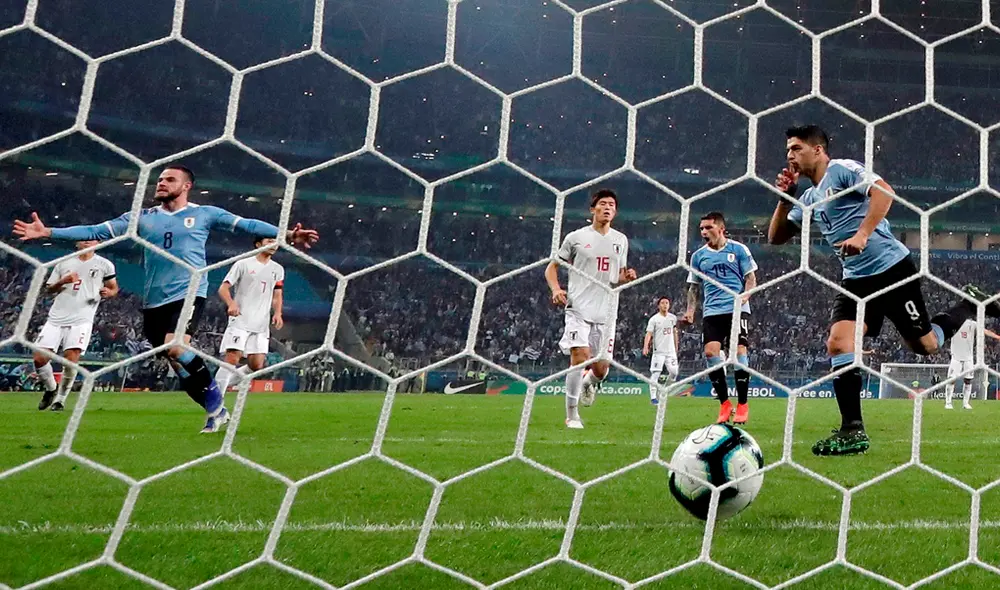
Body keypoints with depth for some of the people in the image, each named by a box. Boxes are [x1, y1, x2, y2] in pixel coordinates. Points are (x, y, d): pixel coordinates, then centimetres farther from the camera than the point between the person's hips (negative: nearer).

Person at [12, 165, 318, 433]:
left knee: (175, 348, -26)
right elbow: (96, 231, 8)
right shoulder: (141, 217, 11)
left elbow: (247, 224, 1)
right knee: (179, 363, 5)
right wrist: (48, 232, 1)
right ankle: (216, 411, 20)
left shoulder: (204, 214, 4)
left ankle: (215, 401, -6)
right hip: (154, 301, 5)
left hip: (188, 293, -4)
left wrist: (285, 235, -11)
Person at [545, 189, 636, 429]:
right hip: (579, 308, -4)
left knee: (601, 368, 2)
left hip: (606, 312, 4)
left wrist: (627, 277, 0)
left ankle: (589, 383, 40)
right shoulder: (576, 237, 3)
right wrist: (556, 289, -11)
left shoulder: (620, 240, 15)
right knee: (580, 356, -18)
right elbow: (551, 268, 8)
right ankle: (572, 415, -6)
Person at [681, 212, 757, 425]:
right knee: (710, 351, -12)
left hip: (737, 309, -3)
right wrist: (690, 311, 7)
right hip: (712, 312, 3)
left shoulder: (738, 249, 3)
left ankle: (742, 404, 0)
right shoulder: (699, 255, 12)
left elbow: (751, 278, 5)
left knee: (739, 351, -11)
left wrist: (745, 296, -14)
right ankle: (724, 403, 1)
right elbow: (694, 286, 19)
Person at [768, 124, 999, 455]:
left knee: (925, 345, 3)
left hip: (891, 269, -7)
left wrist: (863, 234, -30)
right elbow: (776, 237, 19)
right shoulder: (809, 198, 16)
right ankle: (853, 432, -8)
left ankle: (969, 305, 32)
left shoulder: (842, 170, -7)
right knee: (838, 344, -12)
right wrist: (784, 198, 5)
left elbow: (883, 191, -22)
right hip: (857, 280, 7)